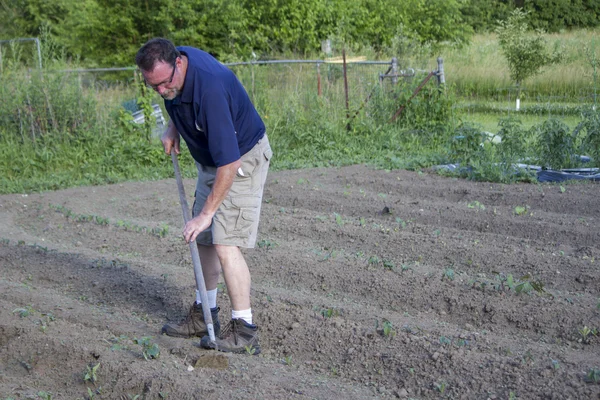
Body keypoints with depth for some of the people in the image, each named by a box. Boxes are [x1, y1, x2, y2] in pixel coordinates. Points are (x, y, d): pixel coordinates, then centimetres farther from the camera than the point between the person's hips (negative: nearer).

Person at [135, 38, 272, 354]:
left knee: (225, 243, -15)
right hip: (211, 159, 9)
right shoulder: (172, 67, -10)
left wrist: (206, 213, -29)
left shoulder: (210, 88, -36)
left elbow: (229, 162, -34)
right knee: (203, 239, 12)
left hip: (242, 160, -9)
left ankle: (244, 331, -8)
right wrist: (173, 127, 2)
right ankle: (204, 315, 25)